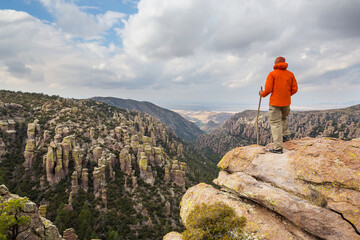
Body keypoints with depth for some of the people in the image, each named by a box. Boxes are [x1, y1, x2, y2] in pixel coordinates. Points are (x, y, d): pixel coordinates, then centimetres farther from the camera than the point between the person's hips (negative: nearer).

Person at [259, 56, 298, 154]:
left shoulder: (272, 74, -8)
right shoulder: (290, 74, 5)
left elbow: (268, 89, -13)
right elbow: (294, 89, 5)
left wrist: (262, 94, 8)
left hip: (275, 102, -5)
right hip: (286, 102, 5)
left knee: (275, 123, -2)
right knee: (283, 118, 32)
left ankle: (278, 148, -3)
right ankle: (286, 134, 20)